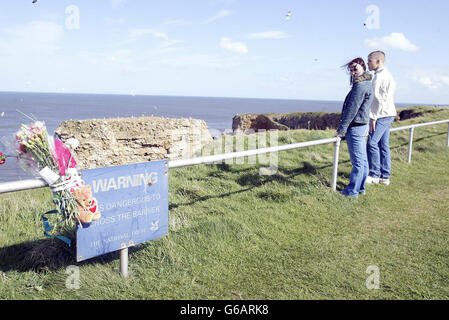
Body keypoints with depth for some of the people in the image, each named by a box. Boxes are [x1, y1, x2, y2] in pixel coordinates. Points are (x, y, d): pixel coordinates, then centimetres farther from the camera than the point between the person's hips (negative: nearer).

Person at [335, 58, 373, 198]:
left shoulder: (360, 86, -17)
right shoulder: (366, 84, 16)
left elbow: (352, 109, -19)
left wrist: (341, 129, -14)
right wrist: (344, 127, 21)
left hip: (356, 127, -10)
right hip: (363, 125, 10)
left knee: (357, 161, -3)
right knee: (362, 160, 15)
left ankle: (352, 190, 4)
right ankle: (360, 188, 24)